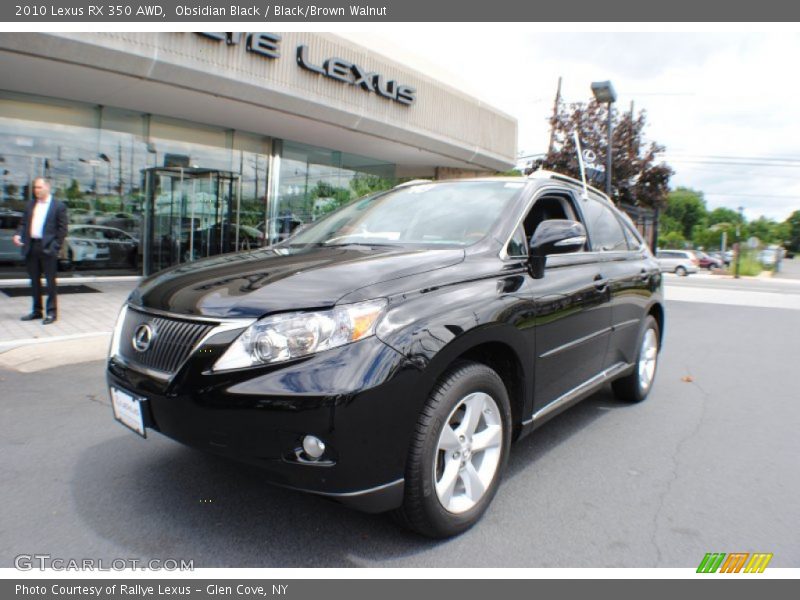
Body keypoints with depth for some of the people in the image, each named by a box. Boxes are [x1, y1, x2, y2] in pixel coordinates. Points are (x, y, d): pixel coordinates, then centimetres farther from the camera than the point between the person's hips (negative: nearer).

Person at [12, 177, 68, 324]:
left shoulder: (58, 206, -2)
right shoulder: (30, 205, 15)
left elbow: (62, 228, -5)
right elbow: (23, 222, 15)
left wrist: (55, 246, -12)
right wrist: (18, 234, -4)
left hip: (47, 248, -6)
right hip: (31, 247, 6)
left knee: (50, 281, -1)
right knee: (34, 281, 12)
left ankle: (51, 312, 6)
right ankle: (37, 311, 22)